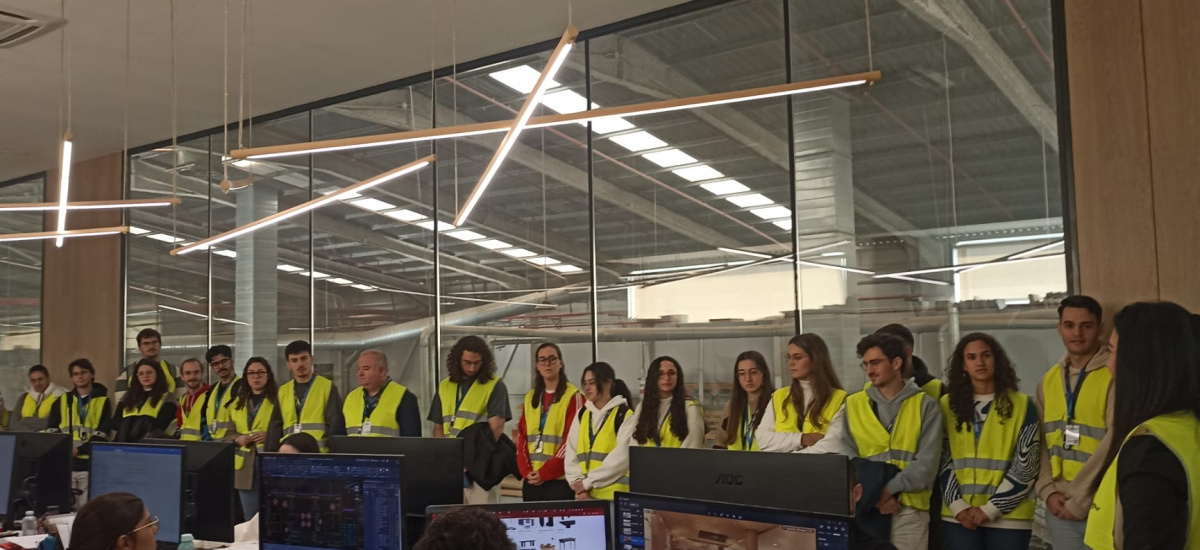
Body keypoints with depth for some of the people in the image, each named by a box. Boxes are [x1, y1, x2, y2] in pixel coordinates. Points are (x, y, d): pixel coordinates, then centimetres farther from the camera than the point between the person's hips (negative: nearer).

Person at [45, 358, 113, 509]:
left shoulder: (103, 402, 5)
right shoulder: (63, 400, 15)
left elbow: (101, 436, -3)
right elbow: (52, 430, 10)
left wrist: (79, 450, -15)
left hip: (90, 464, -3)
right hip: (64, 464, 3)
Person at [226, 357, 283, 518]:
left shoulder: (279, 399, 2)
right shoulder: (237, 403, 17)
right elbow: (227, 433, 16)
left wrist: (270, 436, -16)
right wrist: (238, 439, -4)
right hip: (246, 467, 4)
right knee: (250, 517, 9)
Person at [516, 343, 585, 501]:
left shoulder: (573, 396, -4)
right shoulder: (530, 398, 15)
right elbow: (522, 437, 11)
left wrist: (546, 472, -14)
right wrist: (526, 470, -4)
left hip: (560, 479, -5)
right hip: (531, 480, 5)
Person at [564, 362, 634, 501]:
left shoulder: (625, 415, -2)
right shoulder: (582, 415, 14)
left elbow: (621, 457, -11)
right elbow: (571, 453, 9)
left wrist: (588, 482, -12)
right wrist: (577, 483, -6)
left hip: (614, 495, -5)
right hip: (584, 494, 5)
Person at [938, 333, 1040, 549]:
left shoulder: (1022, 405, 2)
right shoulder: (948, 405, 6)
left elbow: (1025, 466, -4)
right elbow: (943, 461, 4)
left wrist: (990, 509, -10)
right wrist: (958, 506, -8)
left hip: (1008, 517, -1)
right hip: (959, 517, 1)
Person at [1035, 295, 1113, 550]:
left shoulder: (1115, 375, -9)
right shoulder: (1048, 380, 9)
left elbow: (1115, 443, -16)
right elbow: (1040, 441, 8)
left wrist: (1079, 500, -15)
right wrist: (1048, 491, -5)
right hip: (1060, 509, 5)